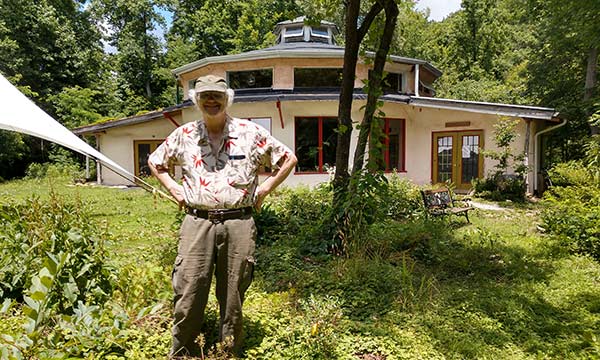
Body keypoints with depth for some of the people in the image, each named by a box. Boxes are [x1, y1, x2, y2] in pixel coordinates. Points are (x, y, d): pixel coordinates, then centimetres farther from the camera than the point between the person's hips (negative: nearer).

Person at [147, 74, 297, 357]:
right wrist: (175, 190, 10)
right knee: (188, 294, 2)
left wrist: (264, 189, 3)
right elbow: (155, 161, 24)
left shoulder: (251, 133, 2)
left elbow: (288, 159, 10)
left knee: (233, 296, 9)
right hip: (197, 223, 1)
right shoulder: (184, 135, 8)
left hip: (238, 223, -1)